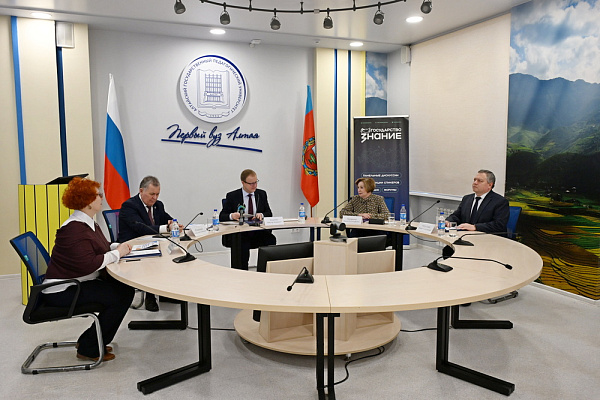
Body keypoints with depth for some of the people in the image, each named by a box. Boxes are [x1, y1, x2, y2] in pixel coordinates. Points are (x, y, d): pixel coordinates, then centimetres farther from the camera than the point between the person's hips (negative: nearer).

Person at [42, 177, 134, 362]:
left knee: (126, 290, -3)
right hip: (62, 291, -10)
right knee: (121, 296, -18)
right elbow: (88, 264, -30)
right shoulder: (74, 229, -21)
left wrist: (117, 247, -2)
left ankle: (88, 341, 10)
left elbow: (99, 249, 18)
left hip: (81, 283, 10)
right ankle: (88, 349, -3)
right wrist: (117, 253, -19)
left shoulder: (88, 223, 11)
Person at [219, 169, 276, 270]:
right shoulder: (232, 196, 3)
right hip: (239, 234, -2)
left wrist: (262, 215, -10)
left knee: (271, 239, -29)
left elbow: (269, 213, 14)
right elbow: (221, 217, 1)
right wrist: (231, 216, -22)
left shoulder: (262, 194, 14)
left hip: (258, 232, 3)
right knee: (243, 245, -35)